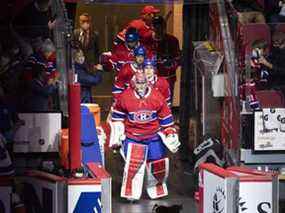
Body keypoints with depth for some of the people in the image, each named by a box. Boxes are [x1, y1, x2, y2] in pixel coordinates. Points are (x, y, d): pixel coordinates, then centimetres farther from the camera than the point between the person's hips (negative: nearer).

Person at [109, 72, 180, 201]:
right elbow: (117, 117, 5)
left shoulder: (157, 97, -8)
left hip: (154, 136, 2)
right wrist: (117, 135, 6)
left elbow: (166, 118, 3)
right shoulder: (125, 97, -11)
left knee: (159, 164, 6)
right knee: (133, 164, -14)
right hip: (133, 137, -2)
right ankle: (131, 193, -2)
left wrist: (171, 134, 2)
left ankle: (156, 190, 29)